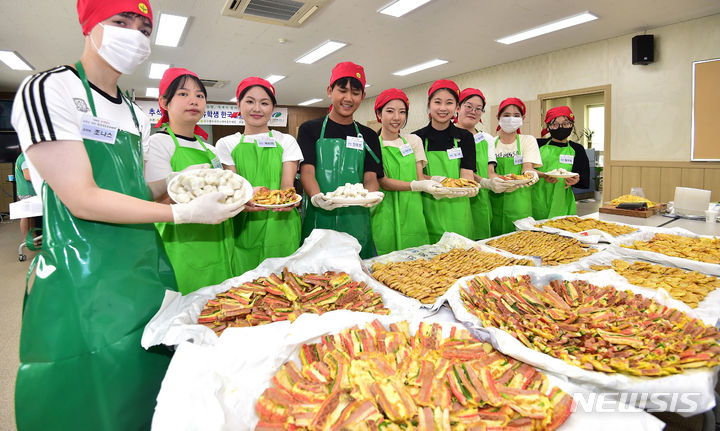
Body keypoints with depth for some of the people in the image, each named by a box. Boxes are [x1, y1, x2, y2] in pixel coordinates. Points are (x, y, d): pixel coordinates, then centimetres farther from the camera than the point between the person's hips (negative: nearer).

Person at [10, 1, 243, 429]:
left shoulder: (137, 116, 12)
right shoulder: (48, 90, -10)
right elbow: (82, 199, -19)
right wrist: (185, 213, -21)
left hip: (147, 265, 7)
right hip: (82, 279, -6)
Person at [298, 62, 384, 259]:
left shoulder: (368, 136, 14)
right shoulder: (310, 129, 7)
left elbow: (371, 177, 5)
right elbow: (307, 171, -4)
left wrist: (369, 195, -18)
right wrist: (317, 197, -25)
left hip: (356, 220, 2)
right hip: (319, 216, -2)